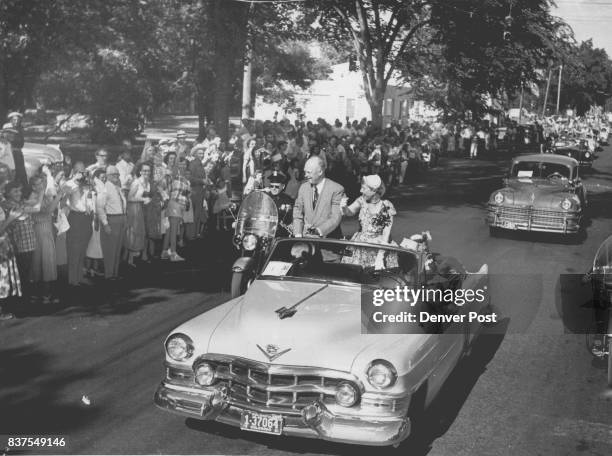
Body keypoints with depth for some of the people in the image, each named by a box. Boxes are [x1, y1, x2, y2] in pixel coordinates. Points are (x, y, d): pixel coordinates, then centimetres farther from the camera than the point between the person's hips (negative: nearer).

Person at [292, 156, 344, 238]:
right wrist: (298, 234, -1)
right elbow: (297, 214, 12)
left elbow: (336, 218, -11)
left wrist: (319, 231, -22)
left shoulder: (336, 189, -5)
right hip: (306, 238, 4)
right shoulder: (303, 188, 11)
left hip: (328, 238, -4)